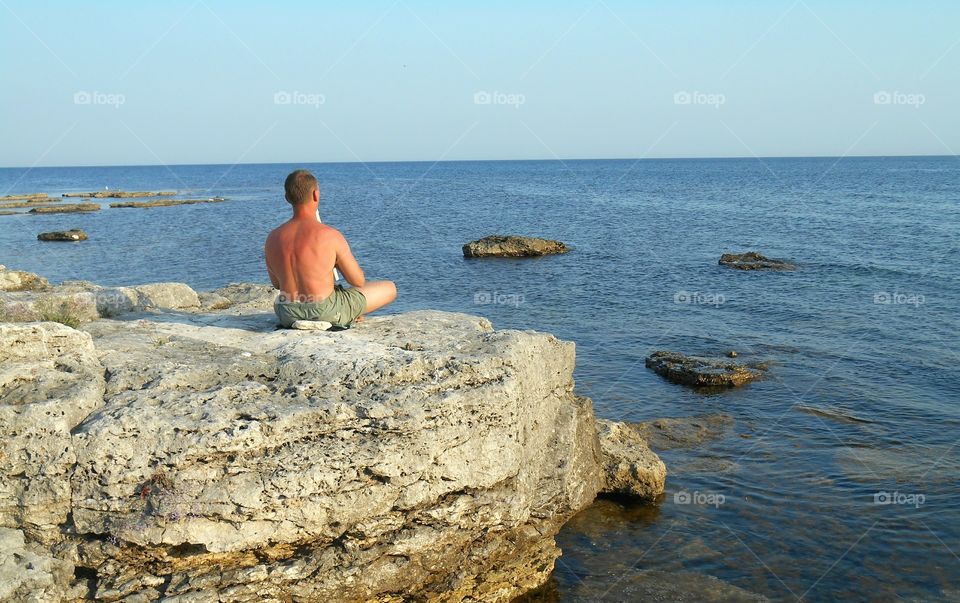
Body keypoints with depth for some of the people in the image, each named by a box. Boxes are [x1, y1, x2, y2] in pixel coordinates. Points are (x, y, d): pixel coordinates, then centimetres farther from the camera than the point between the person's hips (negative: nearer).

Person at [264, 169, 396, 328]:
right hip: (326, 313, -5)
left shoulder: (272, 238, -4)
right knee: (390, 288, 14)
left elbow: (276, 284, 12)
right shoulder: (331, 236, -17)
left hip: (287, 317, 5)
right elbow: (358, 281, -5)